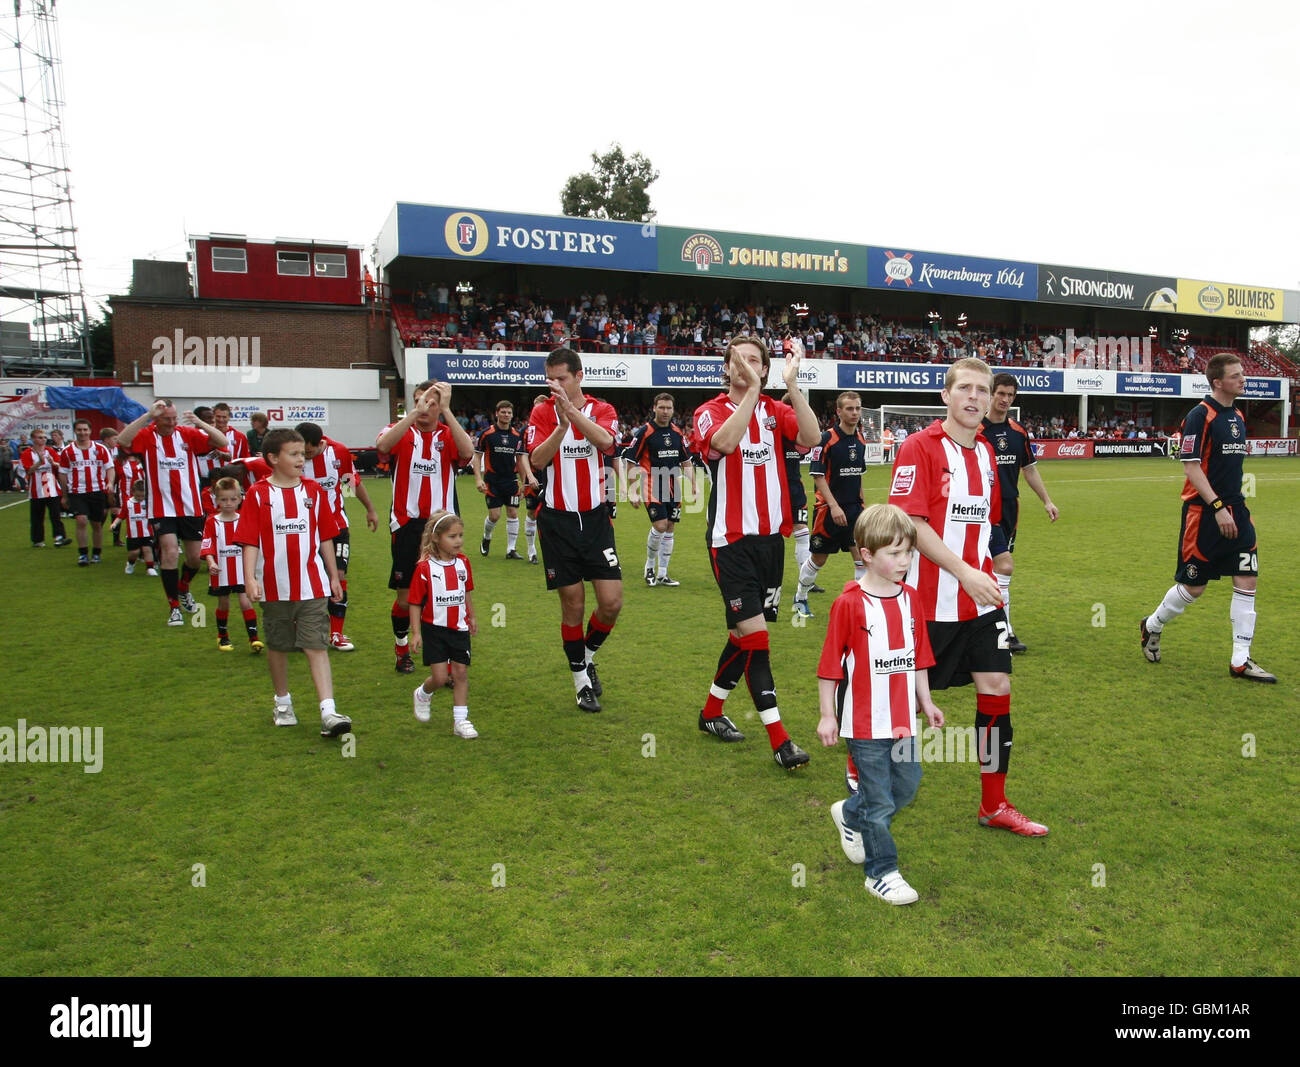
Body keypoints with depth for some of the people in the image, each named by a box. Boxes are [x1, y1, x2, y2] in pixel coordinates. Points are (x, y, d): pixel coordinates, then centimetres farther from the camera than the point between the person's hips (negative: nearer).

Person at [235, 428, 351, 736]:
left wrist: (333, 576, 10)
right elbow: (250, 541, -5)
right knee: (277, 647, 16)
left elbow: (325, 537, 9)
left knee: (317, 646, -5)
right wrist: (250, 578, -16)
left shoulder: (314, 491, 4)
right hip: (275, 587, 0)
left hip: (312, 586, 0)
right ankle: (283, 703, 34)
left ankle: (328, 712, -10)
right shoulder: (258, 495, -2)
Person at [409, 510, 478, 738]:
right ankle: (423, 694, 28)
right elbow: (415, 602, -9)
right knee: (440, 677, -5)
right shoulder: (425, 567, -13)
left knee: (461, 673, 4)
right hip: (434, 629, -4)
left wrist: (471, 618, 22)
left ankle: (460, 720, 14)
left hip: (459, 628, 4)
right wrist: (415, 632, -12)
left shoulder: (463, 562, 1)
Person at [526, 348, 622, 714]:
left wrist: (570, 408, -27)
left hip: (595, 518, 1)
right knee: (573, 604, 3)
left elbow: (605, 440, -21)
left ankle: (588, 655, 26)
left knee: (612, 602, -4)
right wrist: (561, 424, -25)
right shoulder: (542, 413, 2)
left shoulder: (602, 410, 2)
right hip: (558, 521, -1)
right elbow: (537, 460, -13)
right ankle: (581, 679, 22)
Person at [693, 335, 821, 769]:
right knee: (754, 634, -10)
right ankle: (778, 738, -4)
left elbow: (811, 438, -13)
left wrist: (792, 383, -21)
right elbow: (725, 443, -26)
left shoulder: (775, 410, 8)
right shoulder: (711, 411, -2)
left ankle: (712, 711, 32)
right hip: (731, 541, -5)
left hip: (771, 537, 5)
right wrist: (751, 390, -29)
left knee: (745, 635, 13)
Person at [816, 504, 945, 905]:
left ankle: (850, 816, 42)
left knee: (907, 786, 18)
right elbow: (830, 665, -11)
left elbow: (917, 657, 13)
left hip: (903, 719, 6)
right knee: (880, 800, 3)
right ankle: (881, 873, 22)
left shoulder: (911, 599, 3)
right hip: (864, 723, -6)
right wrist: (827, 716, -8)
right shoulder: (849, 604, -15)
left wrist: (926, 703, 13)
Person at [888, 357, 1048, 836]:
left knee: (997, 685, 4)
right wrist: (962, 572, -24)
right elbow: (909, 522, -19)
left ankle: (994, 805, 18)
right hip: (931, 599, -6)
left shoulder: (986, 452, 11)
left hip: (981, 599, 6)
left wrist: (985, 571, 18)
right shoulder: (919, 447, -11)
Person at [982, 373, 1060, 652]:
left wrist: (1047, 501, 14)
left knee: (993, 566, 12)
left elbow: (1029, 469, 18)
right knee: (1004, 566, -14)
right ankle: (1005, 632, -8)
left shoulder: (1018, 431, 9)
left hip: (1009, 507, 7)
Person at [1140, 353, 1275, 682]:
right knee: (1193, 587, 1)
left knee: (1247, 581, 1)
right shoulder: (1200, 416, -12)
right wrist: (1218, 506, -21)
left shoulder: (1237, 417, 13)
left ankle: (1241, 661, 7)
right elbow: (1191, 467, -17)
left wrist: (1235, 505, 18)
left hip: (1235, 510, 7)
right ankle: (1152, 626, 28)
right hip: (1204, 513, -7)